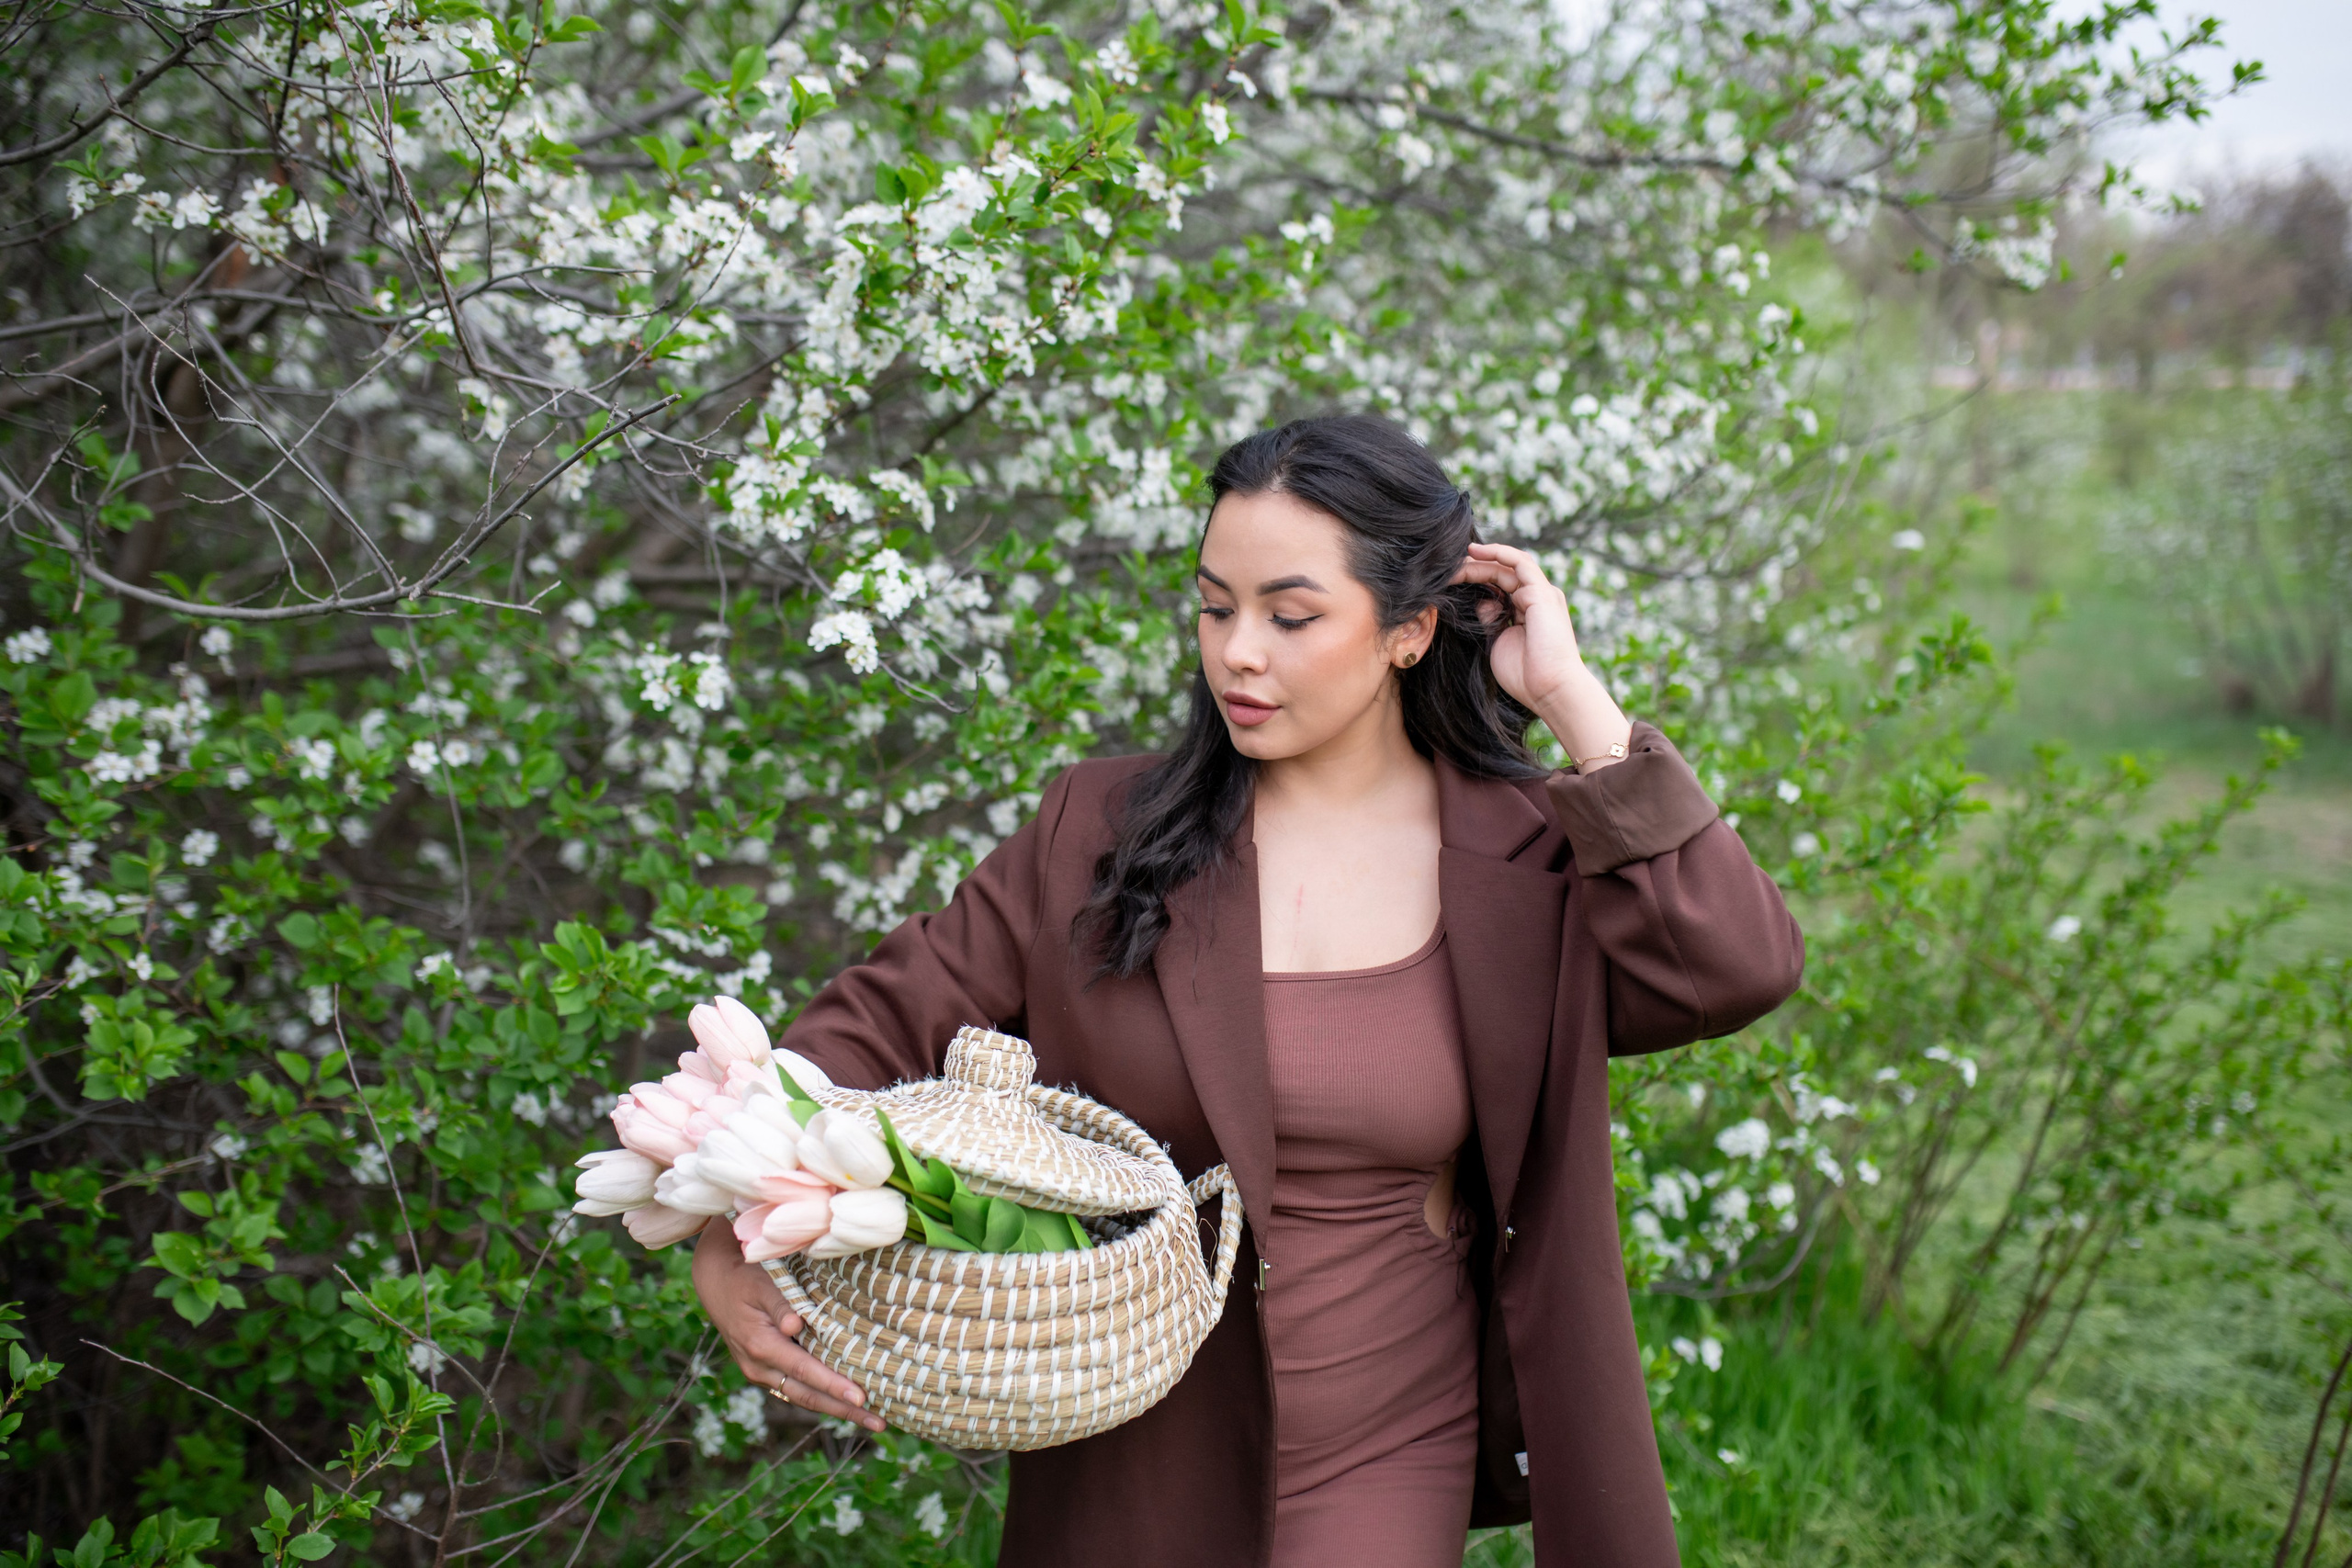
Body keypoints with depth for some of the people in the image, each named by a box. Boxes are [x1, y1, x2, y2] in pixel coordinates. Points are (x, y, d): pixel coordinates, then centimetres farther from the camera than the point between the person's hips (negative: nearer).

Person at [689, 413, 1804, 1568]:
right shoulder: (1100, 830, -5)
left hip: (1382, 1466, -1)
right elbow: (889, 1018, -5)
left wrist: (1574, 704, -18)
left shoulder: (1525, 863, -7)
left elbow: (1739, 969, -22)